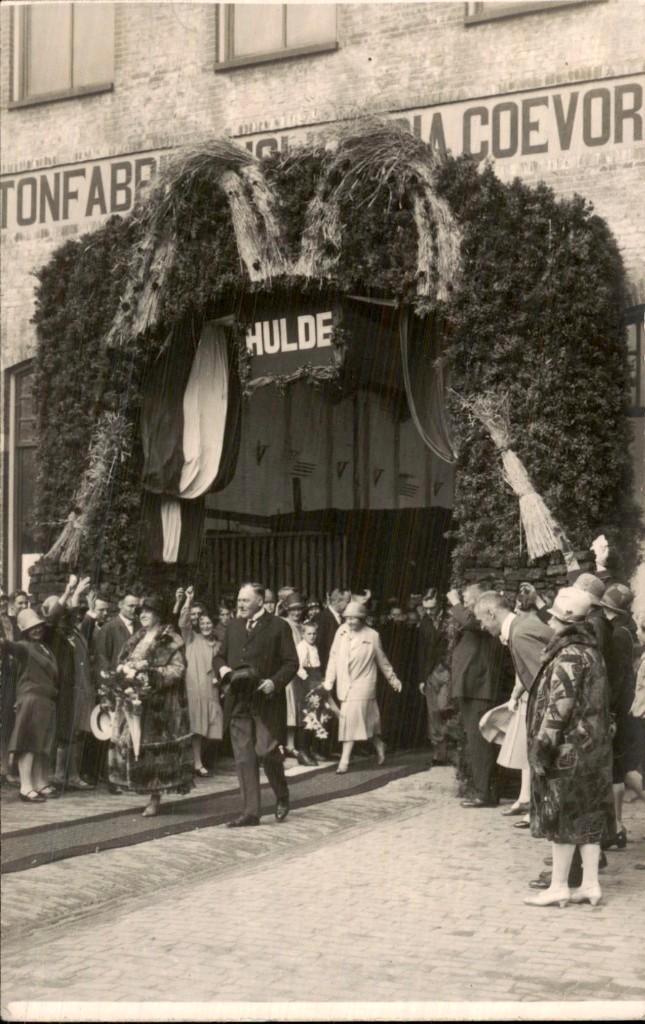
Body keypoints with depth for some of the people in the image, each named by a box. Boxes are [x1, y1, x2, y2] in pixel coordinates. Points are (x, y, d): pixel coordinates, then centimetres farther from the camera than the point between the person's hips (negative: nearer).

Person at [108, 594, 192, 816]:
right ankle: (148, 790, 13)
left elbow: (177, 669, -13)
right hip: (134, 700, 6)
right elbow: (122, 663, 18)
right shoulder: (137, 638, 16)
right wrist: (126, 669, -5)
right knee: (132, 744, 3)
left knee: (154, 746, -7)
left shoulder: (169, 641, -4)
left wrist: (148, 668, -18)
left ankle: (155, 798, -1)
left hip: (157, 703, -6)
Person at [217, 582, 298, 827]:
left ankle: (282, 797, 17)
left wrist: (275, 682, -17)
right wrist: (223, 668, 0)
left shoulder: (279, 626, -2)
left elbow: (291, 663, -3)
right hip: (238, 701, 5)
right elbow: (222, 656, 23)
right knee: (243, 757, 3)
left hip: (266, 700, -5)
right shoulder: (233, 626, 14)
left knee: (266, 751, -10)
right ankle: (250, 811, 8)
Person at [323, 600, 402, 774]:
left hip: (362, 684, -3)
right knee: (368, 718, 14)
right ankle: (378, 746, 37)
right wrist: (329, 680, -2)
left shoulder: (372, 636, -4)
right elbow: (334, 657, 3)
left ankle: (344, 760, -9)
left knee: (351, 719, -11)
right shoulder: (341, 631, 0)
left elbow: (382, 660, 9)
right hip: (344, 684, 3)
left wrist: (392, 678, 18)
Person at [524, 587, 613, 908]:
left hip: (569, 748, -9)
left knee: (561, 817, -1)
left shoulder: (569, 656, -18)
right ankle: (590, 883, 14)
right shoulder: (591, 651, 11)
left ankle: (559, 887, 6)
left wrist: (542, 746, -17)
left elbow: (558, 707, -21)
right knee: (588, 816, 11)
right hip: (593, 746, 9)